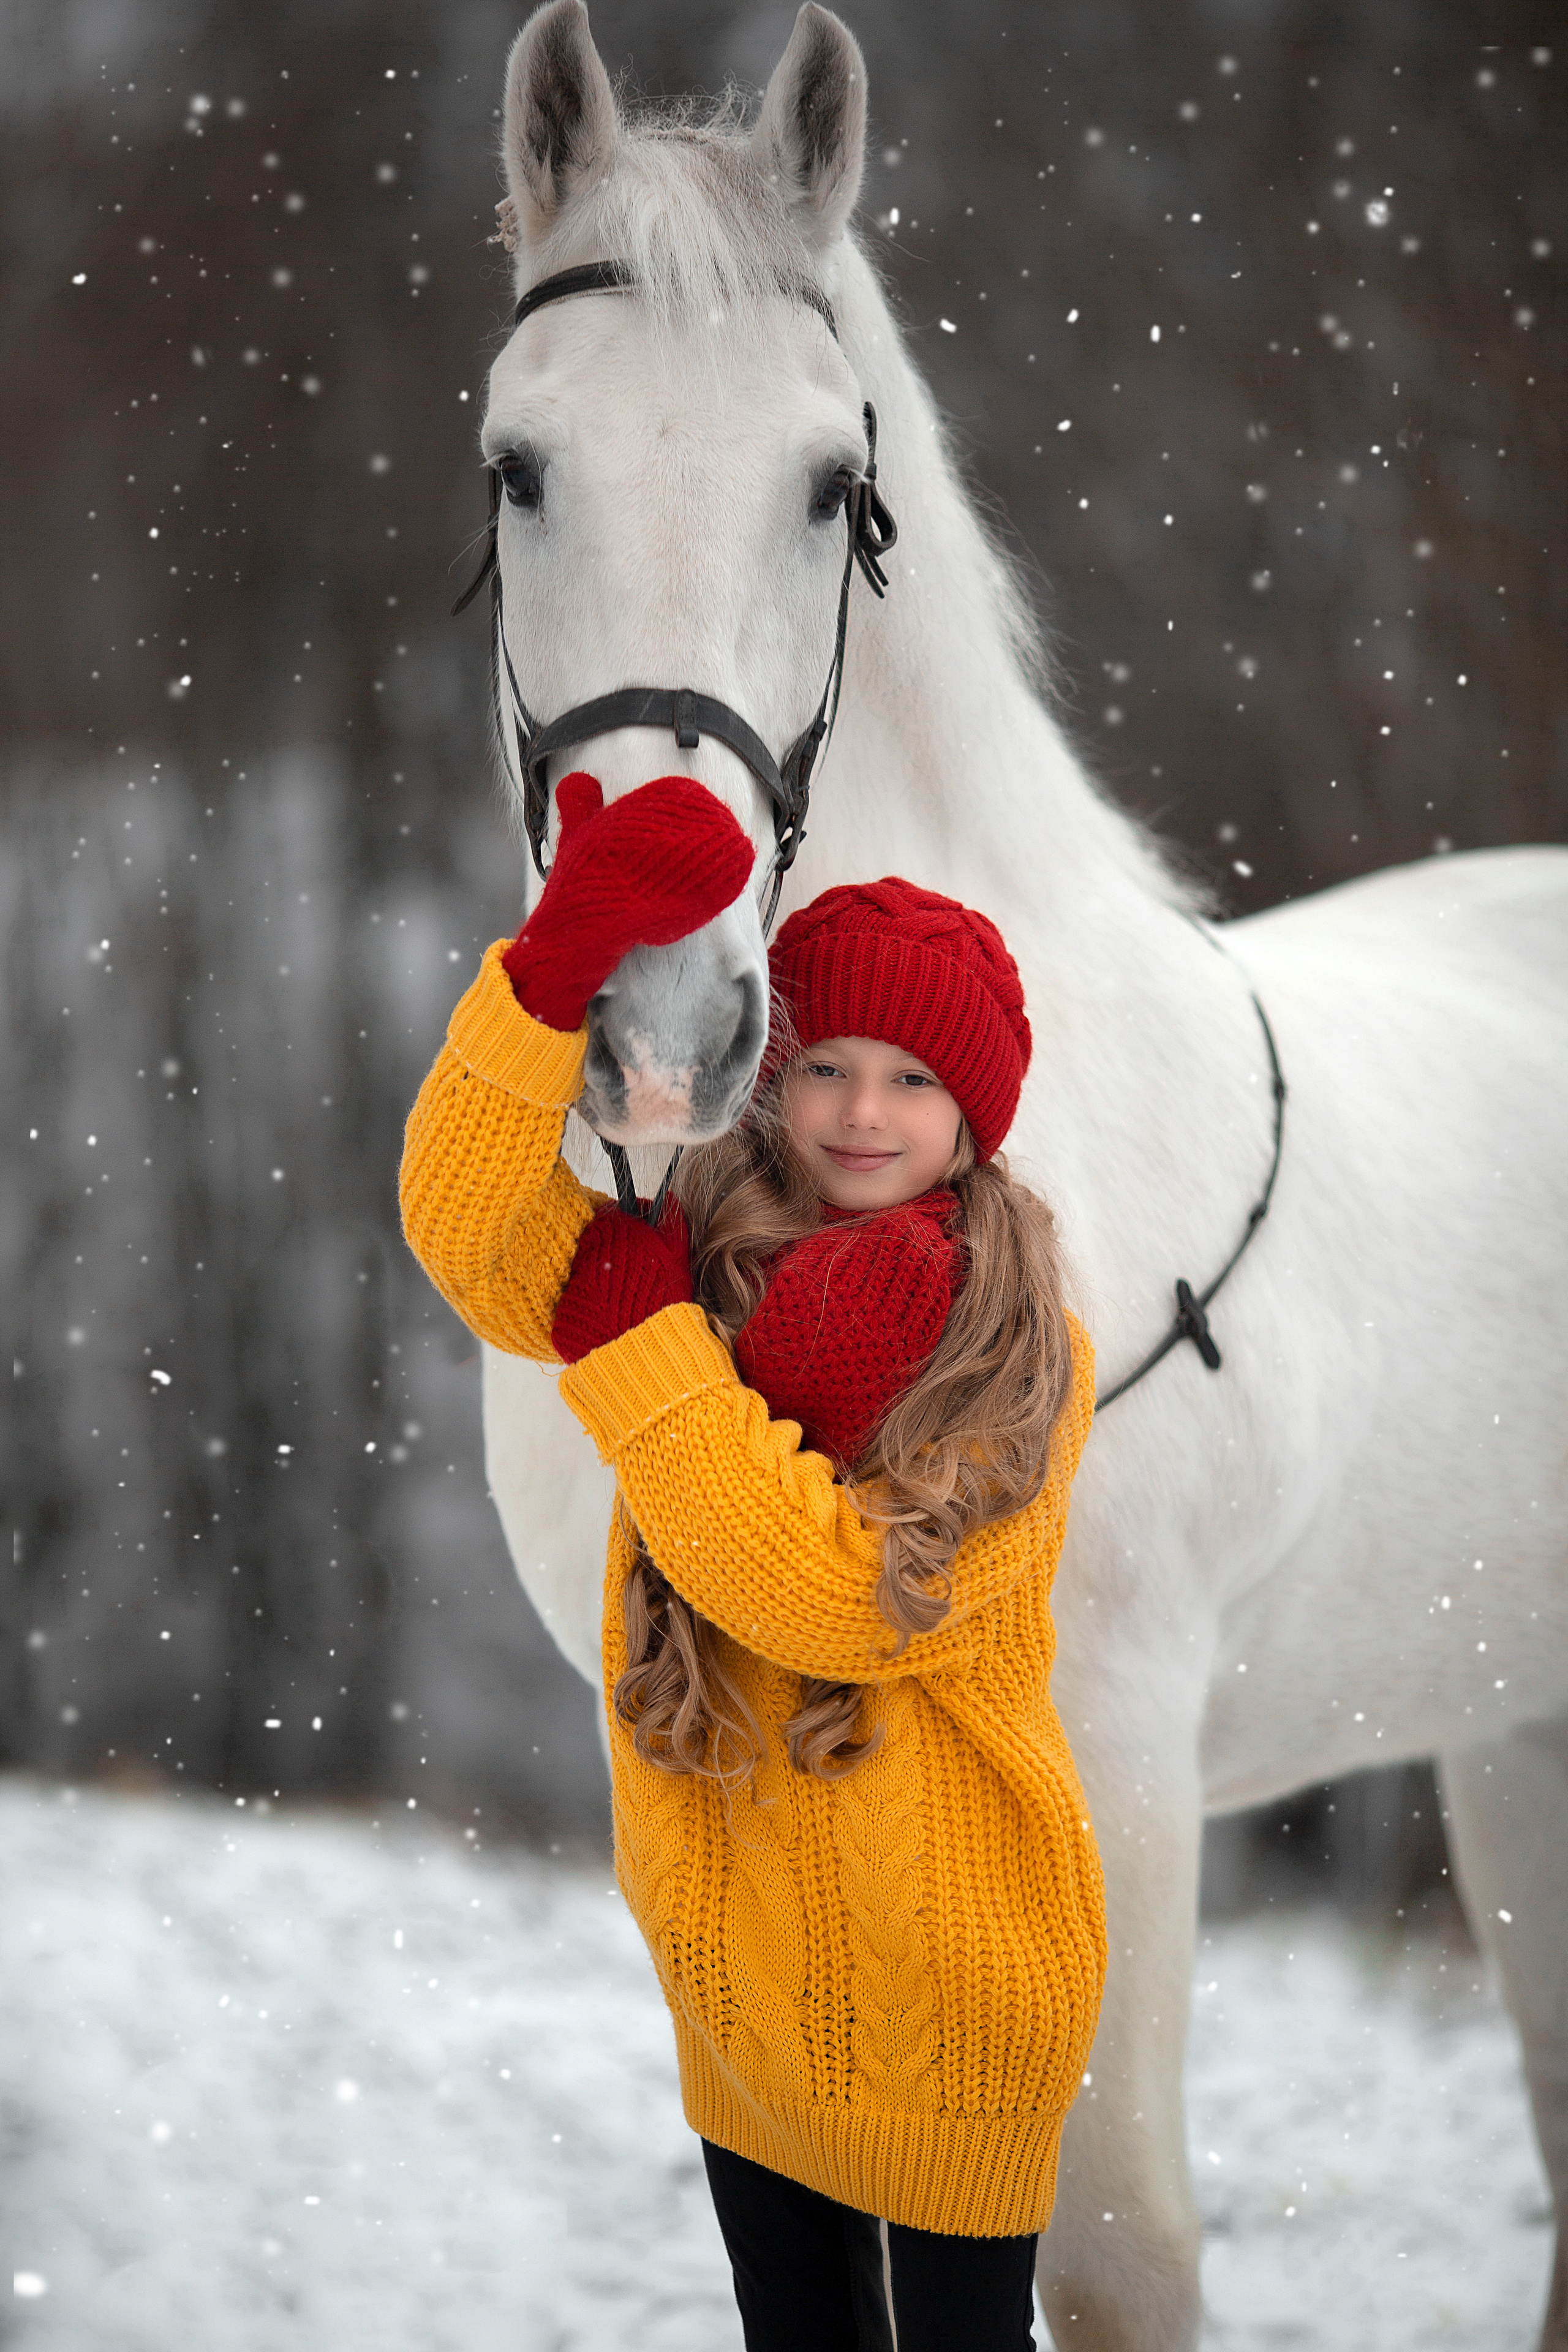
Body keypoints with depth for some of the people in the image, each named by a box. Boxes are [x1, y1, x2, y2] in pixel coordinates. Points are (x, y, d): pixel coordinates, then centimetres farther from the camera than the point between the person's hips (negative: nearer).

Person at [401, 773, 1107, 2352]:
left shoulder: (1025, 1364, -14)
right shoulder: (702, 1267, -3)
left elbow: (842, 1599, -27)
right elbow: (465, 1228, -22)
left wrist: (637, 1350, -24)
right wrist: (565, 957, -36)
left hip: (945, 1972, -4)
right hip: (740, 1961, 4)